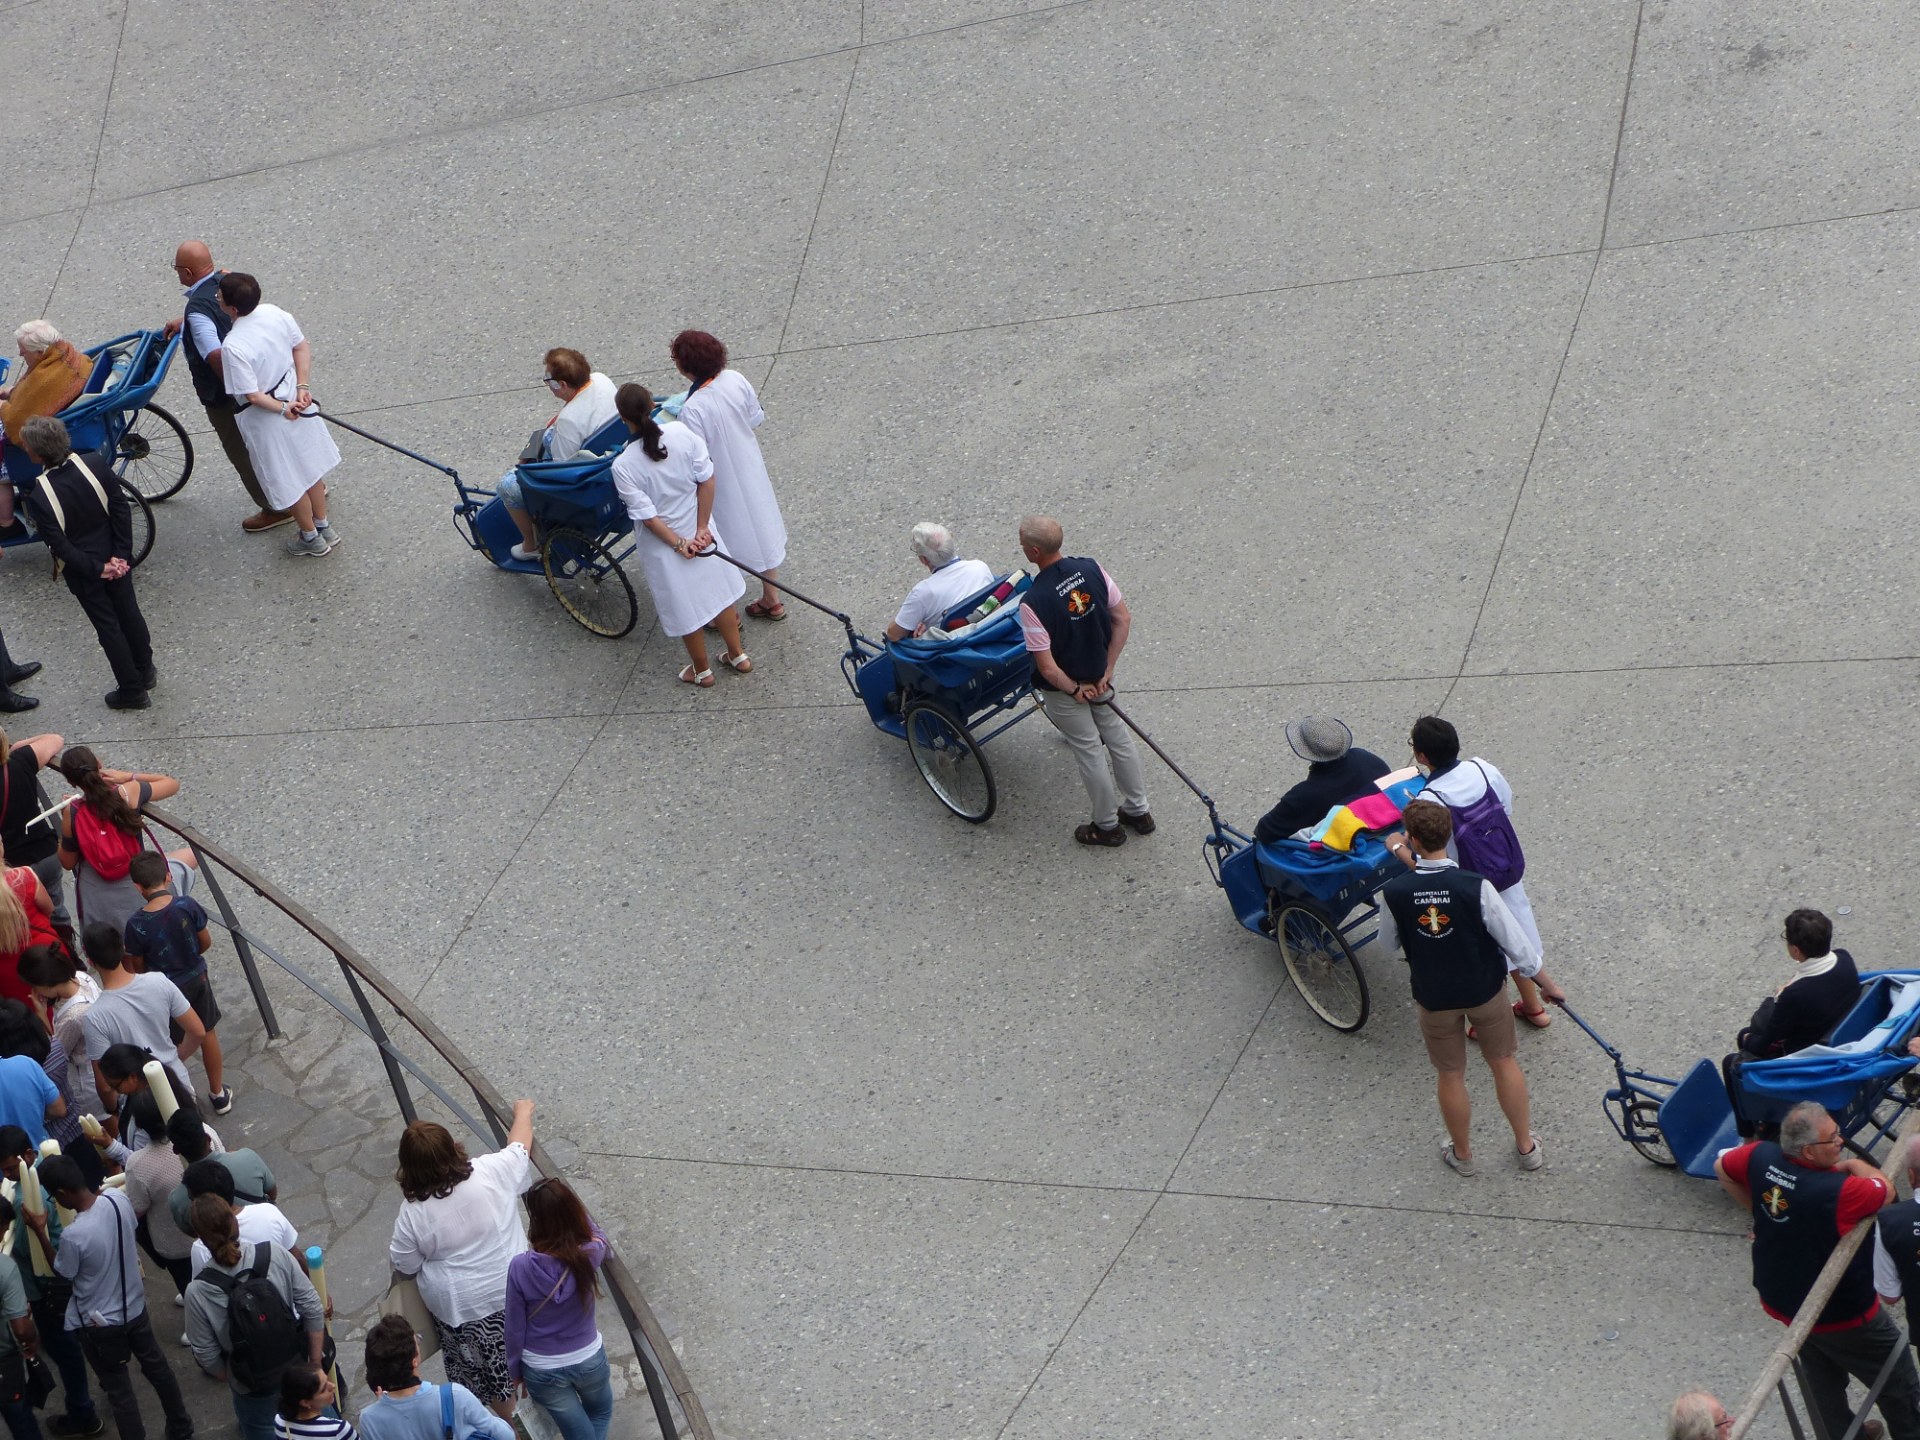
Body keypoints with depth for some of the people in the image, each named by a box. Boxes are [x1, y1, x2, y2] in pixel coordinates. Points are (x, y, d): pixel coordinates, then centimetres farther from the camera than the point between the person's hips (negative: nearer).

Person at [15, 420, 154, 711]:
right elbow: (122, 510, -12)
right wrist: (121, 555, -7)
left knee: (107, 626, 13)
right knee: (129, 613, 24)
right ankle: (146, 671, 43)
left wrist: (97, 568, -12)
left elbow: (59, 545, -22)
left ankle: (132, 689, 27)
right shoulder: (97, 464, -19)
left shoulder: (39, 497, -28)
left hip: (82, 572, -4)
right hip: (116, 559, 4)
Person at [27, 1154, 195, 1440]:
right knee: (157, 1367, 26)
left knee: (119, 1390, 12)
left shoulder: (73, 1235, -33)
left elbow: (61, 1273, -12)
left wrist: (40, 1231, -9)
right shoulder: (118, 1200, -17)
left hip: (99, 1324, -6)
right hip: (134, 1306, 7)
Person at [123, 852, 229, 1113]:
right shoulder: (187, 905, -22)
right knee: (208, 1034, 24)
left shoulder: (136, 924, -26)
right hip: (197, 978, 2)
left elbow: (137, 967, -12)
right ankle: (218, 1094, 38)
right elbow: (206, 942, -7)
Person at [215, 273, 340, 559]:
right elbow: (302, 347, -2)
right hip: (297, 403, 7)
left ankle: (311, 538, 37)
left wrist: (282, 409, -13)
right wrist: (302, 388, -4)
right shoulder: (275, 313, -14)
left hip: (267, 420, -7)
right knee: (309, 464, 27)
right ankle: (324, 526, 45)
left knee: (288, 482, 17)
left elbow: (252, 395, -27)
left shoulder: (233, 347, -33)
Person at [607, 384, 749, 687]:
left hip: (662, 543, -3)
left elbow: (646, 515, -23)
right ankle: (738, 655, 43)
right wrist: (702, 528, -7)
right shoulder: (681, 432, -20)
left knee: (687, 609, 18)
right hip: (699, 529, 3)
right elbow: (706, 480, -14)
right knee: (717, 590, 26)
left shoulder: (623, 466, -28)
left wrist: (678, 544, -12)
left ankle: (702, 670, 40)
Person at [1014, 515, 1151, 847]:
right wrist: (1107, 670, -1)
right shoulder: (1092, 569, -16)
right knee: (1118, 739, 23)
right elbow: (1123, 618, -7)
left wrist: (1075, 690, -11)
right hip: (1099, 677, 5)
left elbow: (1047, 667, -29)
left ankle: (1107, 826, 33)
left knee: (1090, 754, 13)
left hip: (1063, 691, -5)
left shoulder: (1032, 603, -32)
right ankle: (1138, 811, 40)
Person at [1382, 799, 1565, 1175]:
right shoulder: (1476, 887, -27)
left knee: (1450, 1075, 21)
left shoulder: (1394, 893, -23)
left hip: (1433, 997, 0)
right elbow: (1516, 944, -18)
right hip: (1485, 990, 0)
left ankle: (1462, 1154, 40)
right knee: (1503, 1062, 22)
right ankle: (1527, 1147, 37)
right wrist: (1548, 985, -1)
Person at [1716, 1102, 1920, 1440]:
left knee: (1823, 1381, 28)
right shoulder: (1836, 1191, -36)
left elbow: (1722, 1167, 5)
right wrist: (1854, 1164, -3)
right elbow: (1885, 1192, -18)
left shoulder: (1762, 1156, -16)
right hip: (1840, 1316, -7)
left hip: (1781, 1300, 8)